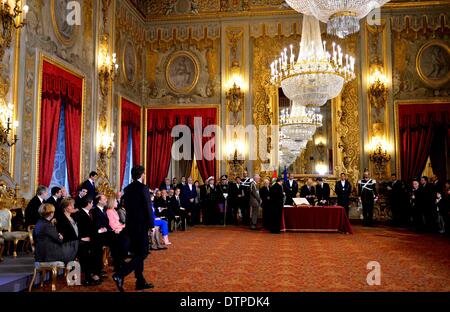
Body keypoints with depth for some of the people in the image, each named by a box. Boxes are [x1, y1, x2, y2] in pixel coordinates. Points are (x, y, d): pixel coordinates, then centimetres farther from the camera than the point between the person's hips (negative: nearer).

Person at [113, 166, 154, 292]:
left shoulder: (127, 189, 8)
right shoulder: (143, 188, -14)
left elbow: (126, 205, 12)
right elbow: (148, 207, -16)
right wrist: (151, 224, -8)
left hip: (130, 224, 8)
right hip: (141, 224, -8)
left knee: (137, 253, 15)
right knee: (143, 253, -1)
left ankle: (141, 281, 21)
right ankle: (120, 274, -12)